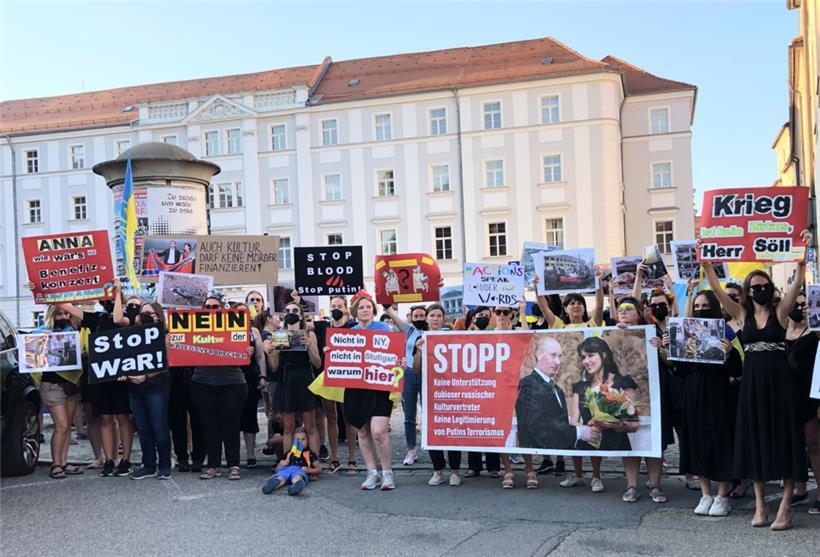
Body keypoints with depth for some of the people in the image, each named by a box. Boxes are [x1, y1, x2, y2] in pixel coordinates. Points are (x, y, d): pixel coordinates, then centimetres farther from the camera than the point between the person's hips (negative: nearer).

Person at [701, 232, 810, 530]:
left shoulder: (780, 311, 1)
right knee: (754, 438, 5)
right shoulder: (743, 314, 6)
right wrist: (705, 262, -9)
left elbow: (798, 282, -13)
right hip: (751, 381, 3)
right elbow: (716, 288, 0)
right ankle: (760, 504, 14)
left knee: (784, 436, -1)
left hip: (779, 381, -2)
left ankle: (785, 506, 3)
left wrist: (802, 253, -24)